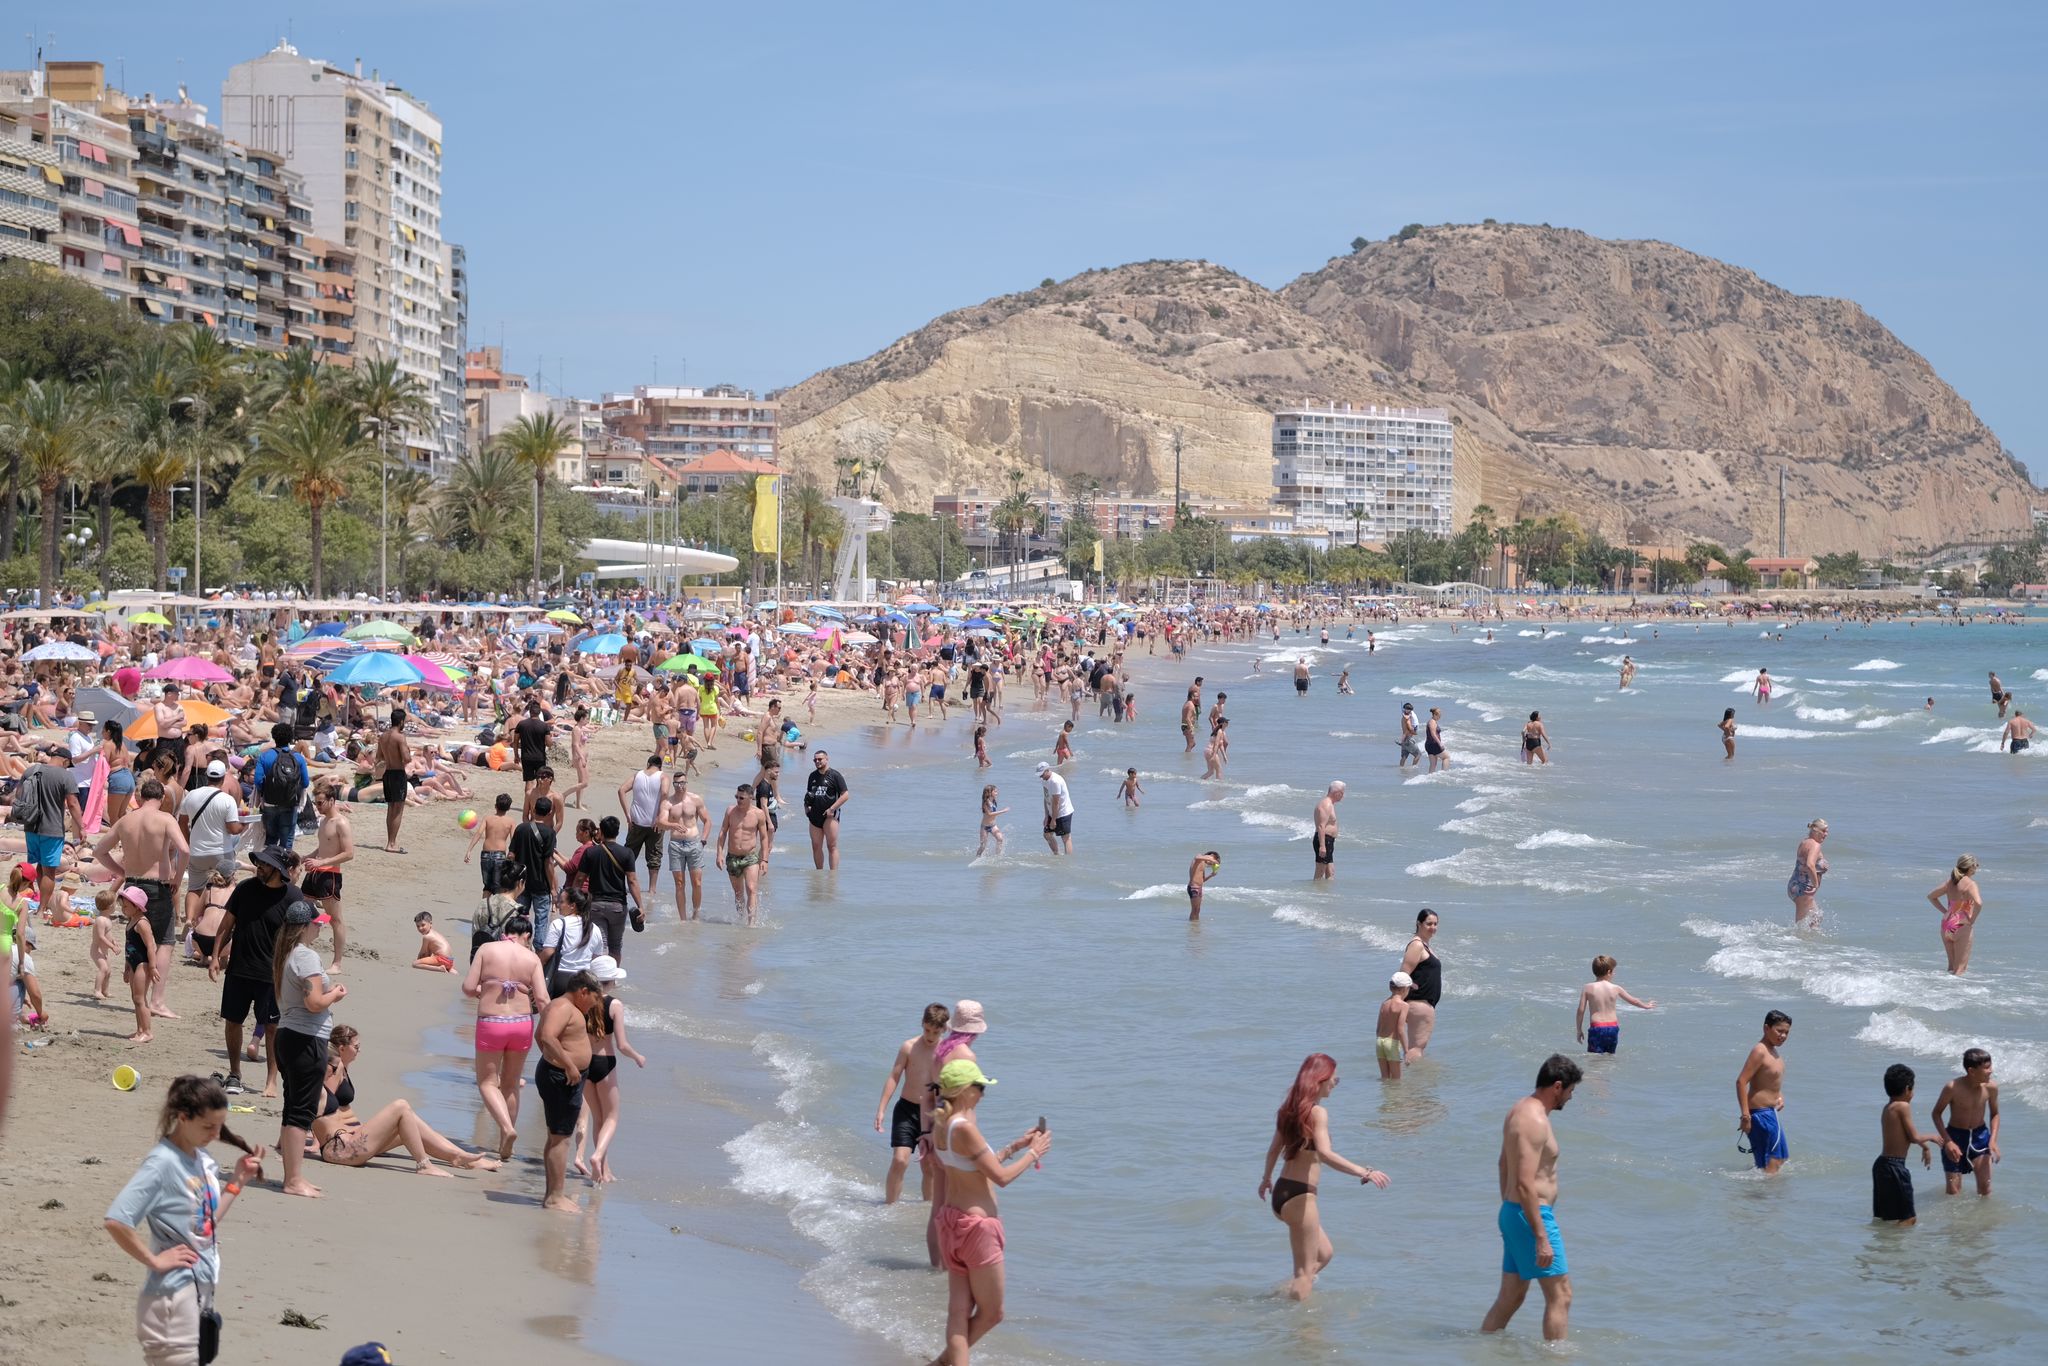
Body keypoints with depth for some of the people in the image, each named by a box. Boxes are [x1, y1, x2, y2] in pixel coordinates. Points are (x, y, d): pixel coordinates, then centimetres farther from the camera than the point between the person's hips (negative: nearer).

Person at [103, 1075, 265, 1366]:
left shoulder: (204, 1160, 7)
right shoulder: (162, 1164, -18)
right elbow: (116, 1221, -26)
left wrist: (238, 1181, 9)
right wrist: (155, 1261, -19)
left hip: (204, 1289, 8)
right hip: (173, 1295, -8)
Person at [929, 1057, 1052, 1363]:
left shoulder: (941, 1124, 6)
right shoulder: (965, 1128, -22)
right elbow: (1001, 1176, -19)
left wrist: (1014, 1147, 19)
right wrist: (1033, 1154, -4)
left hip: (952, 1220, 9)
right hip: (977, 1225, -9)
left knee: (959, 1311, 7)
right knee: (991, 1314, 8)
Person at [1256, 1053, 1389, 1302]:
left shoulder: (1291, 1109, 10)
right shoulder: (1317, 1112, -15)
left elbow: (1274, 1149, 23)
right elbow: (1325, 1153, -31)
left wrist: (1266, 1178, 40)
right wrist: (1364, 1172, -35)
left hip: (1281, 1191, 9)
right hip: (1299, 1196, -9)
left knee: (1324, 1254, 23)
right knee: (1306, 1270, 0)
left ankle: (1286, 1294, 20)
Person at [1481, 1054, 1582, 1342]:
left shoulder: (1520, 1109, 12)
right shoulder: (1534, 1121, -20)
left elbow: (1504, 1166, 23)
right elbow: (1525, 1184, -25)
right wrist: (1541, 1238, -25)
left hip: (1512, 1212, 10)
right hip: (1532, 1216, -10)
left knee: (1510, 1297, 14)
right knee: (1560, 1296, -3)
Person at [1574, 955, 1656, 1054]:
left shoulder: (1587, 988, -3)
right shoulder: (1616, 988, 3)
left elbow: (1581, 1010, -4)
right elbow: (1633, 1001, 20)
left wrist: (1579, 1030, 8)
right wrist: (1646, 1006, 40)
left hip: (1597, 1028, -3)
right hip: (1613, 1027, 3)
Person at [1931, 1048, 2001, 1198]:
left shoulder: (1991, 1087, -13)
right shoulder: (1953, 1088, -23)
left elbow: (1994, 1114, 5)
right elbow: (1937, 1113, -9)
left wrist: (1993, 1140, -9)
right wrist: (1947, 1141, -17)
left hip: (1980, 1136, 3)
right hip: (1955, 1136, -2)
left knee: (1985, 1186, -3)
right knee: (1954, 1190, 2)